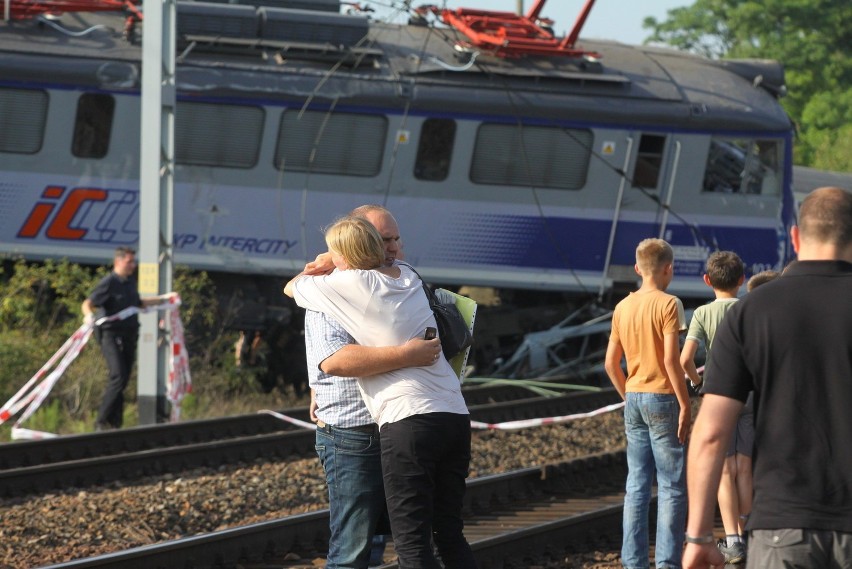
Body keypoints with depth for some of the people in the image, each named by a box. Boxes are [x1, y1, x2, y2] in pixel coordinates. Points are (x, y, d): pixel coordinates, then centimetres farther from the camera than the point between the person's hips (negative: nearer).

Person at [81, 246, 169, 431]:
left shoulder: (130, 284, 15)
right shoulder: (108, 283, -10)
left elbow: (137, 303, 34)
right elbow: (88, 304, -18)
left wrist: (162, 300, 41)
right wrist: (89, 315, -39)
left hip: (129, 337, 8)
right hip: (112, 335, -8)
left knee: (123, 381, 8)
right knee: (118, 376, -20)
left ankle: (115, 424, 14)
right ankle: (101, 421, -18)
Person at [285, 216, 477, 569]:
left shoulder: (350, 284, -2)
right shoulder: (408, 276, 16)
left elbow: (291, 288, 14)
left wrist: (312, 272, 34)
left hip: (409, 420, -7)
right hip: (456, 416, 7)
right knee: (449, 533, 14)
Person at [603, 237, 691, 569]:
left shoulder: (623, 307, 8)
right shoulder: (666, 304, -11)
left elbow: (611, 363, 11)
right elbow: (671, 359, -17)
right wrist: (685, 404, -13)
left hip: (634, 399, 6)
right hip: (662, 398, -6)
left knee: (637, 485, 9)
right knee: (673, 486, -1)